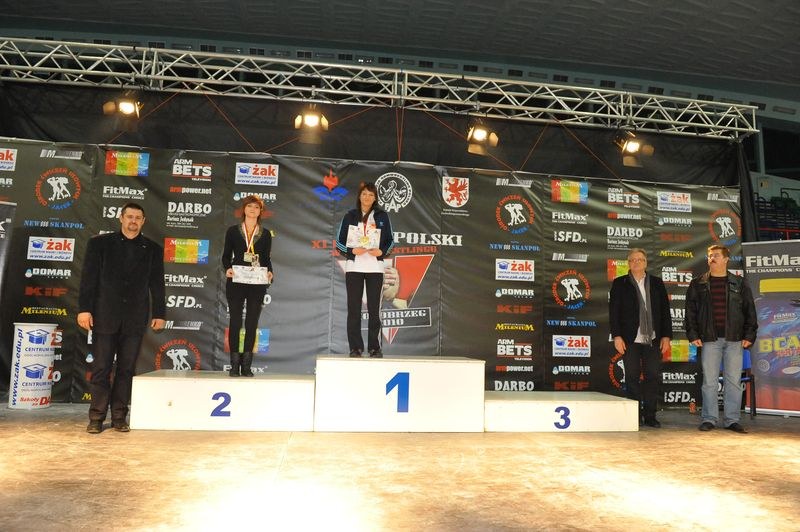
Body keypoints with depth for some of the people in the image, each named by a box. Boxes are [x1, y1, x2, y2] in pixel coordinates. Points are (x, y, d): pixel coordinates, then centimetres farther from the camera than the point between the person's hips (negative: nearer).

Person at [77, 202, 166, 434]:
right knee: (101, 368, 2)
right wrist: (84, 308, -6)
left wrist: (159, 314, 5)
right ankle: (96, 417, 11)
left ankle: (119, 416, 13)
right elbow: (88, 278, 1)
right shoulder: (99, 243, 5)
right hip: (105, 316, -1)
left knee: (126, 369, 5)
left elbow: (157, 284, 8)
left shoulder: (153, 249, 8)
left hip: (135, 319, 1)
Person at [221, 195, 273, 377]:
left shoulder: (265, 234, 10)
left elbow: (266, 258, 11)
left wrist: (269, 272, -7)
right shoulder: (233, 231, 7)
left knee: (252, 323, 3)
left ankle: (246, 365, 10)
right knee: (235, 321, -1)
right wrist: (227, 269, -11)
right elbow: (226, 255, 8)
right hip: (236, 282, -1)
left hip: (257, 283, 1)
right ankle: (234, 364, 7)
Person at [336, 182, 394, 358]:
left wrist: (381, 251, -10)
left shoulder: (382, 216, 7)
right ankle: (355, 348, 7)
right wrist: (352, 251, -11)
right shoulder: (350, 216, 7)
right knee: (353, 309, 0)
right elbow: (339, 242, 7)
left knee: (374, 309, -1)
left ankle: (374, 347, 6)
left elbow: (390, 241, 10)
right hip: (354, 267, 0)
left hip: (375, 267, 0)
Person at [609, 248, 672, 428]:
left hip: (653, 339, 2)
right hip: (630, 339, -2)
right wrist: (616, 336, -8)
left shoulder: (657, 283, 10)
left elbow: (665, 310, 8)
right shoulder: (619, 283, 4)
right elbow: (613, 311, -1)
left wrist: (666, 335, 1)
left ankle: (650, 416, 12)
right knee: (632, 377, 3)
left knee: (652, 376, 3)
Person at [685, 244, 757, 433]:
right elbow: (690, 310, 5)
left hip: (734, 339, 1)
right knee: (709, 381, 1)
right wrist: (693, 335, -3)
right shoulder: (698, 284, 7)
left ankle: (731, 420, 13)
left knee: (733, 381, 4)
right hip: (710, 339, -1)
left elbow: (749, 310, 8)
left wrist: (749, 335, 0)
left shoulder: (739, 284, 9)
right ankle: (709, 419, 9)